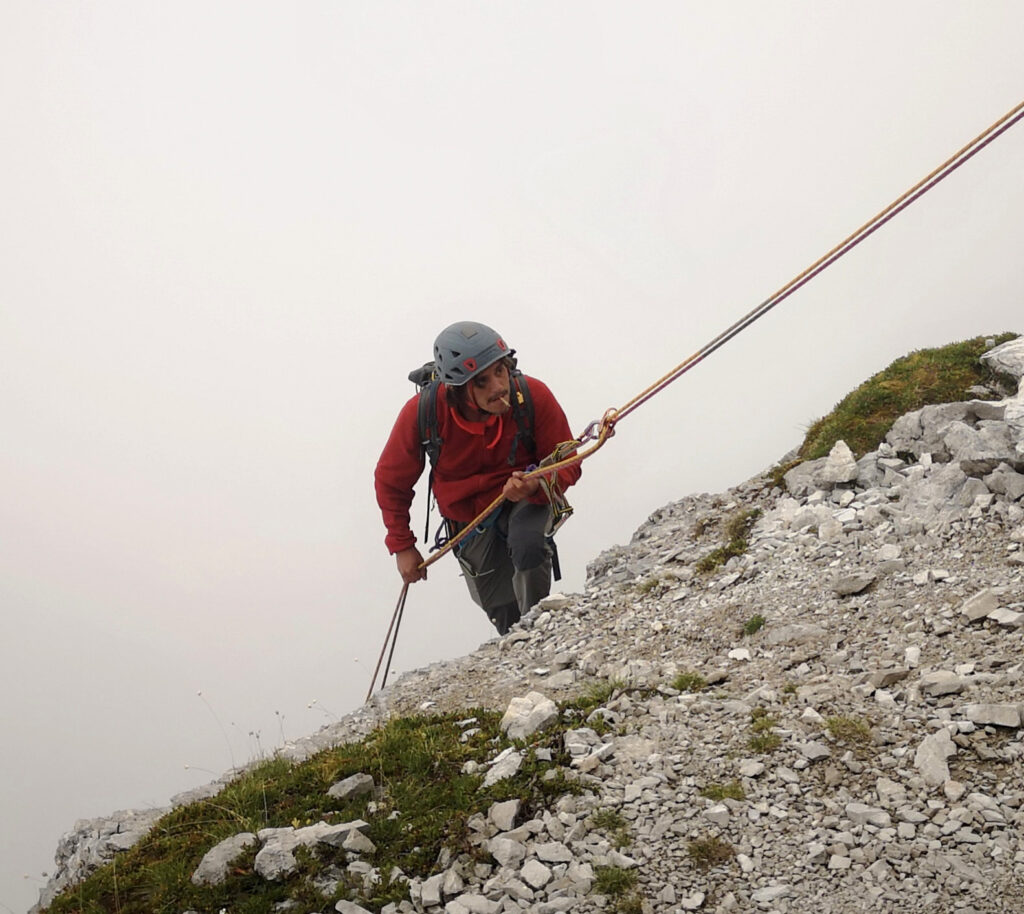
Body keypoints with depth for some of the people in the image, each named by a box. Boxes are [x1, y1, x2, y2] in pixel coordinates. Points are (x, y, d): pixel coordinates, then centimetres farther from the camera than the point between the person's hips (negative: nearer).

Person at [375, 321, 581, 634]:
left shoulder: (534, 396, -27)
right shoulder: (423, 412, -25)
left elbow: (567, 464, -15)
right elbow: (391, 481, -8)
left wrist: (535, 485, -37)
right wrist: (401, 546, -6)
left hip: (525, 500, -1)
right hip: (469, 518, 2)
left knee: (527, 545, -35)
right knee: (502, 611, 6)